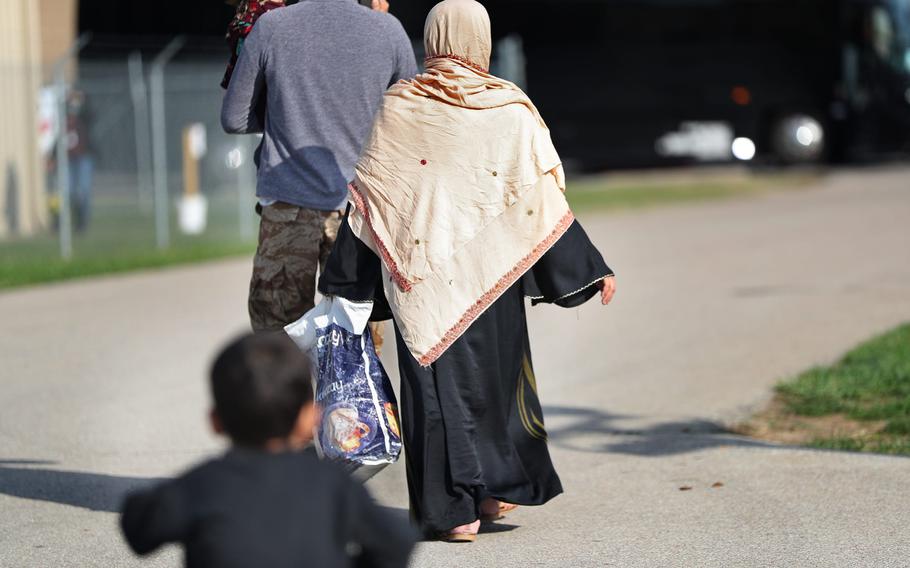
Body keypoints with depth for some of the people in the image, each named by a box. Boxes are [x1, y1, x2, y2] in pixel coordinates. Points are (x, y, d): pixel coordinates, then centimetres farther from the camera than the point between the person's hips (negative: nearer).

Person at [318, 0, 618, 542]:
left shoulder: (398, 107, -2)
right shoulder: (509, 107, -3)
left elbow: (366, 197, 0)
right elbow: (542, 196, -3)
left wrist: (342, 283, 8)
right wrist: (592, 268, 4)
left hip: (419, 267, 0)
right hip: (487, 267, 1)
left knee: (435, 378, 5)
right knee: (496, 368, 19)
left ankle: (456, 509, 2)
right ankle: (501, 486, 26)